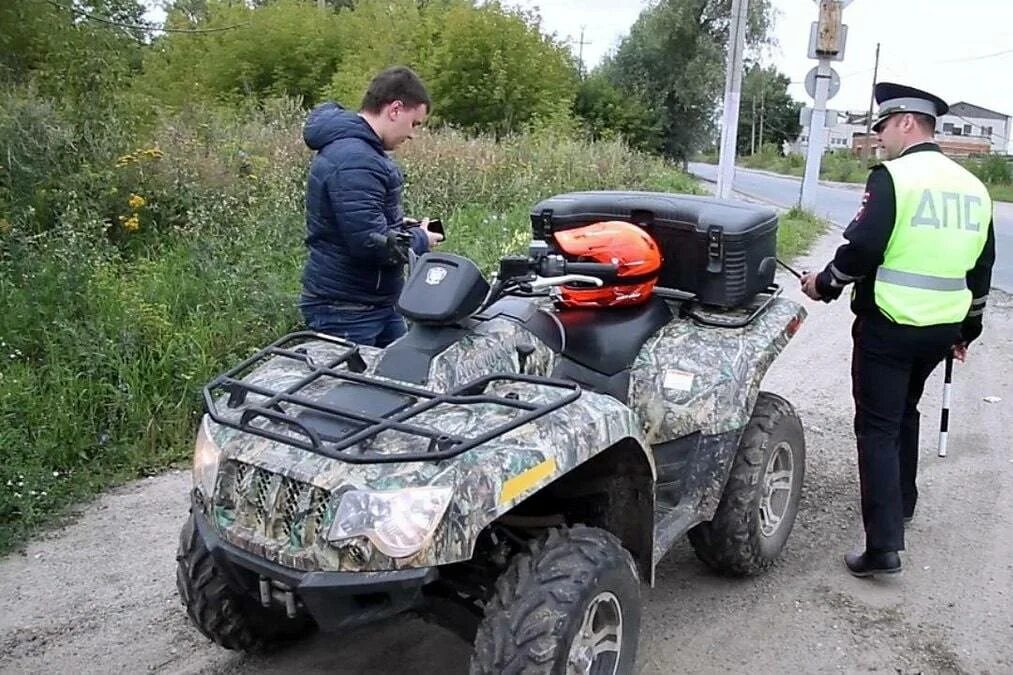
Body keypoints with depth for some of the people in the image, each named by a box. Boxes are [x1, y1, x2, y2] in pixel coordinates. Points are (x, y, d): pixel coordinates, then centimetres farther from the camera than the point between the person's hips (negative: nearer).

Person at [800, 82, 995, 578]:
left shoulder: (894, 175, -13)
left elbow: (862, 249, -20)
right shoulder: (972, 186, 10)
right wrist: (968, 327, 26)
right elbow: (981, 267, 17)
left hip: (888, 326, -7)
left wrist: (824, 285, -2)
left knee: (878, 428, -3)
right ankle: (901, 504, 39)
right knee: (905, 413, 25)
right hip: (941, 328, 7)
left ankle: (884, 546, -6)